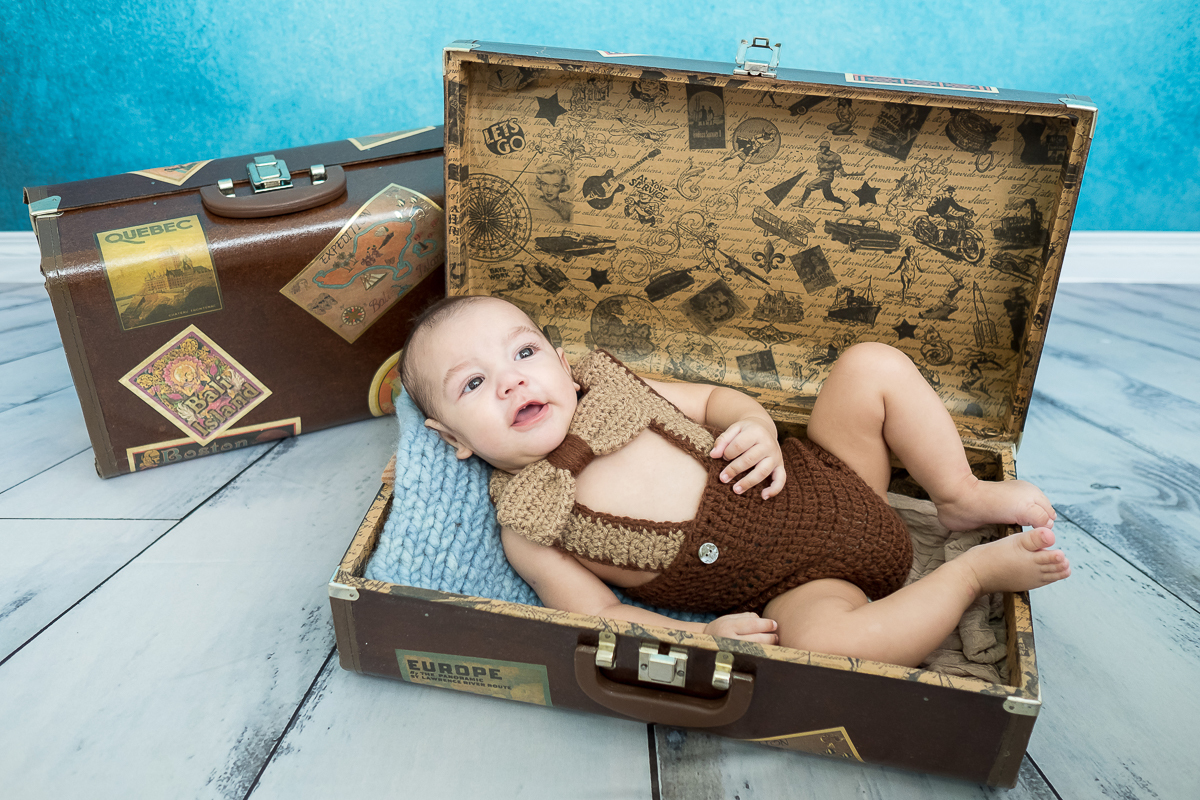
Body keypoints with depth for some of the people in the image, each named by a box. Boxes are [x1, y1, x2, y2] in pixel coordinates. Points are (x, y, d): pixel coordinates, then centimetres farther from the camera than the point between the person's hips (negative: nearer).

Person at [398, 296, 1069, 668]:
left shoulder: (607, 387, 3)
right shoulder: (524, 527, -11)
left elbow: (712, 398, 12)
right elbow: (599, 616, -11)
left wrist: (757, 427, -10)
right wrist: (697, 637, -25)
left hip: (816, 482, 6)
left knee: (873, 364, -3)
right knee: (822, 640, -38)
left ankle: (963, 497, 9)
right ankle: (975, 569, -10)